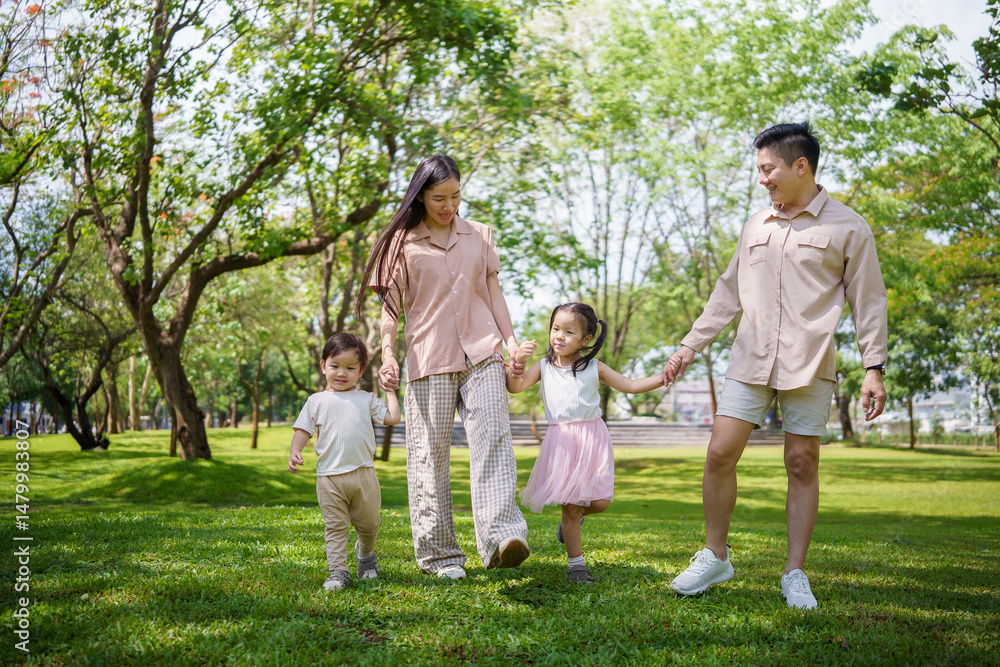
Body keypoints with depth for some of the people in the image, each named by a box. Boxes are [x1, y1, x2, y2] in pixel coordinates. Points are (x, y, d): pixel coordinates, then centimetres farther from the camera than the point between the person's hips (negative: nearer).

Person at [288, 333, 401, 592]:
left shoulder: (366, 399, 12)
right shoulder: (317, 401, 10)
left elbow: (392, 417, 6)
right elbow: (303, 430, 8)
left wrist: (389, 390, 13)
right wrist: (295, 452, -8)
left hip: (363, 473, 1)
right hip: (329, 476, -1)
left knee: (369, 523, 12)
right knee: (336, 527, -2)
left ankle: (365, 553, 40)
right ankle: (338, 571, 3)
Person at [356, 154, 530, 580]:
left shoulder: (479, 236, 15)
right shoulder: (402, 242, 6)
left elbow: (493, 292, 17)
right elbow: (391, 305, 4)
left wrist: (510, 339, 7)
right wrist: (387, 354, -9)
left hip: (481, 353, 2)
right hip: (429, 358, -1)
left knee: (492, 436, -16)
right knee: (430, 451, 0)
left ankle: (501, 538, -27)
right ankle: (438, 553, 9)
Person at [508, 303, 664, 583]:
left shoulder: (594, 368, 4)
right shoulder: (544, 366, 6)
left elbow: (630, 385, 7)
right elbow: (515, 387, -3)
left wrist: (664, 377, -5)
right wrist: (518, 360, -19)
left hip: (593, 438, 1)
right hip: (562, 441, -1)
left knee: (600, 502, -5)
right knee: (570, 506, 0)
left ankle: (574, 516, 29)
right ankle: (576, 563, 13)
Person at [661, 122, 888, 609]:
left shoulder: (848, 228, 1)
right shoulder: (755, 227, 14)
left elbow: (868, 301, 2)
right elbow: (728, 293, 19)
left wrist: (874, 368, -5)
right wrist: (690, 346, 15)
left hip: (809, 365, -3)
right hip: (750, 359, 4)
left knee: (802, 464, 0)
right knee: (720, 453, -4)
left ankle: (795, 574, 11)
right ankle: (715, 557, 12)